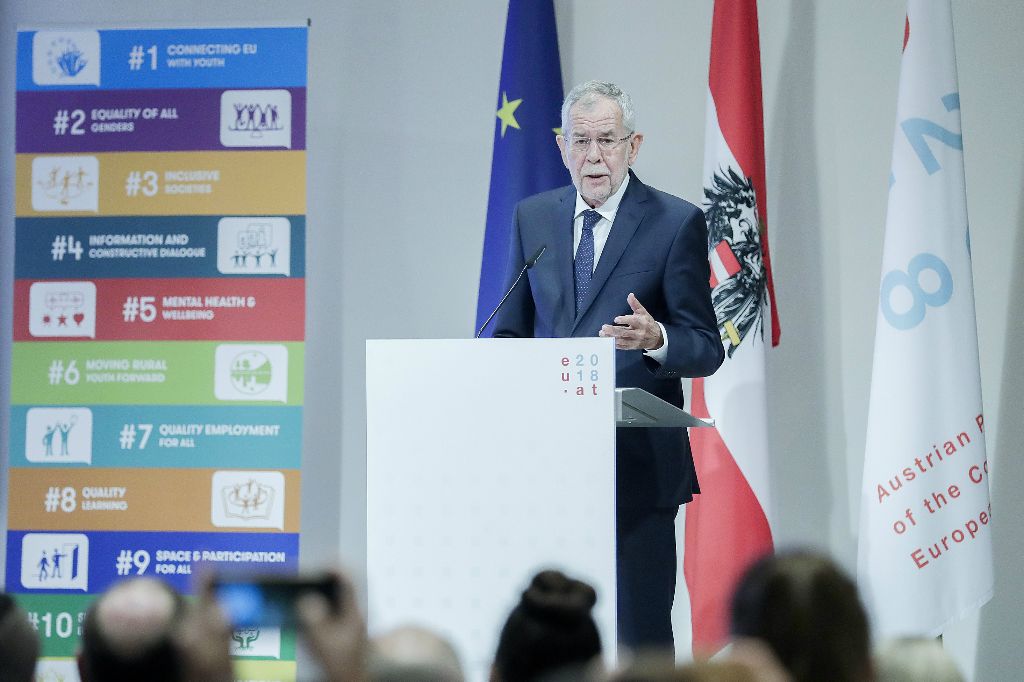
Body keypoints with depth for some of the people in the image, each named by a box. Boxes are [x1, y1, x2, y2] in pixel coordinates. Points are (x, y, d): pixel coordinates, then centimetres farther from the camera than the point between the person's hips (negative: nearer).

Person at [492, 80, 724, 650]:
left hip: (638, 466, -4)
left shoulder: (677, 223, -2)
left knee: (639, 635, -4)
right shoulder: (532, 218, 12)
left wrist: (656, 340, -26)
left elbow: (706, 348, -4)